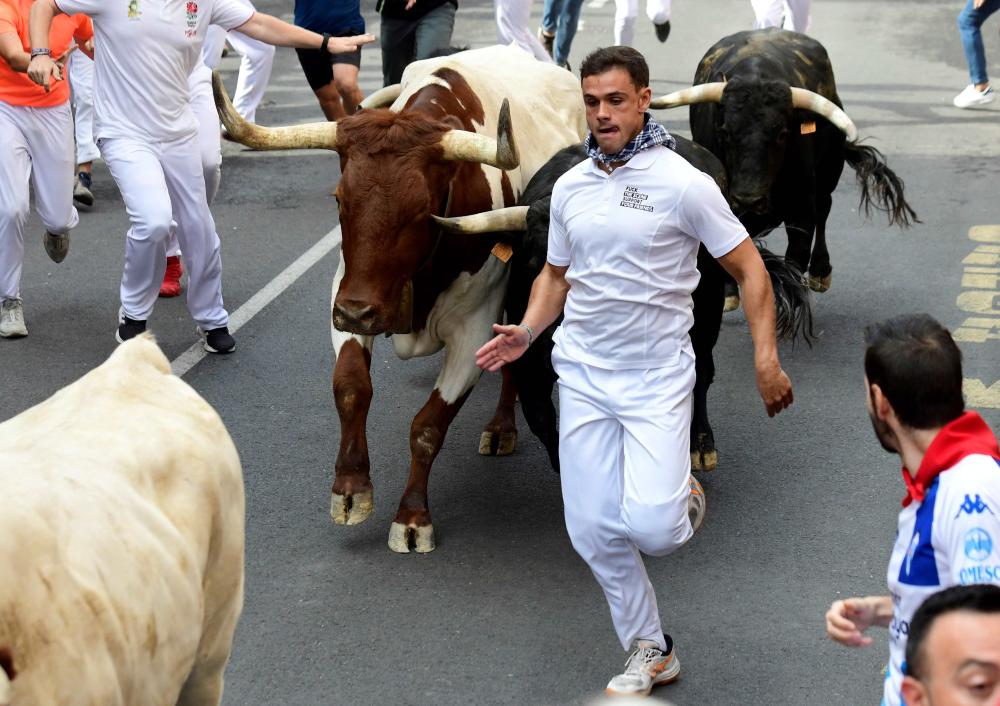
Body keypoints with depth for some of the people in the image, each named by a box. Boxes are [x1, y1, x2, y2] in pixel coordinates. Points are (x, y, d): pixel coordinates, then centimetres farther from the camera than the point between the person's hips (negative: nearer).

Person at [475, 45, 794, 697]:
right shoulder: (570, 187, 6)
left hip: (657, 377, -5)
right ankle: (651, 653, 22)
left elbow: (751, 270, -7)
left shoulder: (683, 183, -10)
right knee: (595, 532, 4)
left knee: (651, 528, -18)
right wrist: (525, 332, 1)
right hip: (583, 375, 5)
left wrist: (767, 361, -16)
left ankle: (682, 496, 19)